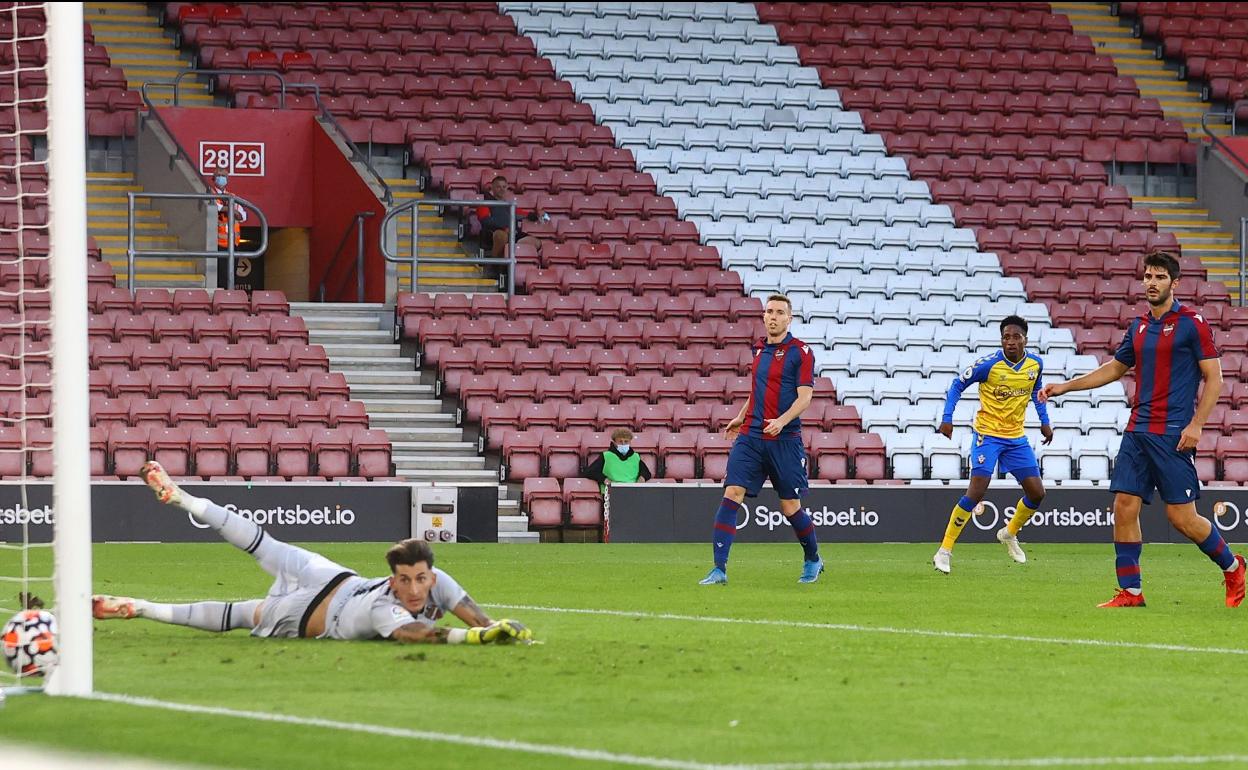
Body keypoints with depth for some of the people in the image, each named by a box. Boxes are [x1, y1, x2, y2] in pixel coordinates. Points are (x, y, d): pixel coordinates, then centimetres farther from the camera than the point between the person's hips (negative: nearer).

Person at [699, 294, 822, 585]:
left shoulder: (800, 352, -6)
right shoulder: (760, 349, 13)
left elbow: (804, 397, -12)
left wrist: (782, 421, -26)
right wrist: (741, 417, 25)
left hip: (784, 440, -5)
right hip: (751, 436, 5)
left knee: (790, 507, 3)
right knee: (732, 494, -11)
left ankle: (813, 561, 29)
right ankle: (719, 568, -13)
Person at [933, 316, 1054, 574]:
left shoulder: (1035, 364, -2)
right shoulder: (988, 364, -17)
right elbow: (958, 385, -5)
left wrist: (1044, 421, 16)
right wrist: (947, 418, -14)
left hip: (1016, 437, 5)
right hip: (987, 434, -5)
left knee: (1036, 493, 3)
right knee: (977, 491, -18)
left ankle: (1009, 533, 32)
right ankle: (944, 551, -11)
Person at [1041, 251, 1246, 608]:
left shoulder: (1191, 323, -6)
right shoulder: (1139, 327, 13)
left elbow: (1214, 379, -6)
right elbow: (1115, 368, 28)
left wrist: (1196, 425, -15)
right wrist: (1065, 387, 22)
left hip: (1173, 436, -6)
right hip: (1138, 431, 6)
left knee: (1182, 517, -6)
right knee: (1124, 507, -2)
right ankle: (1130, 591, 3)